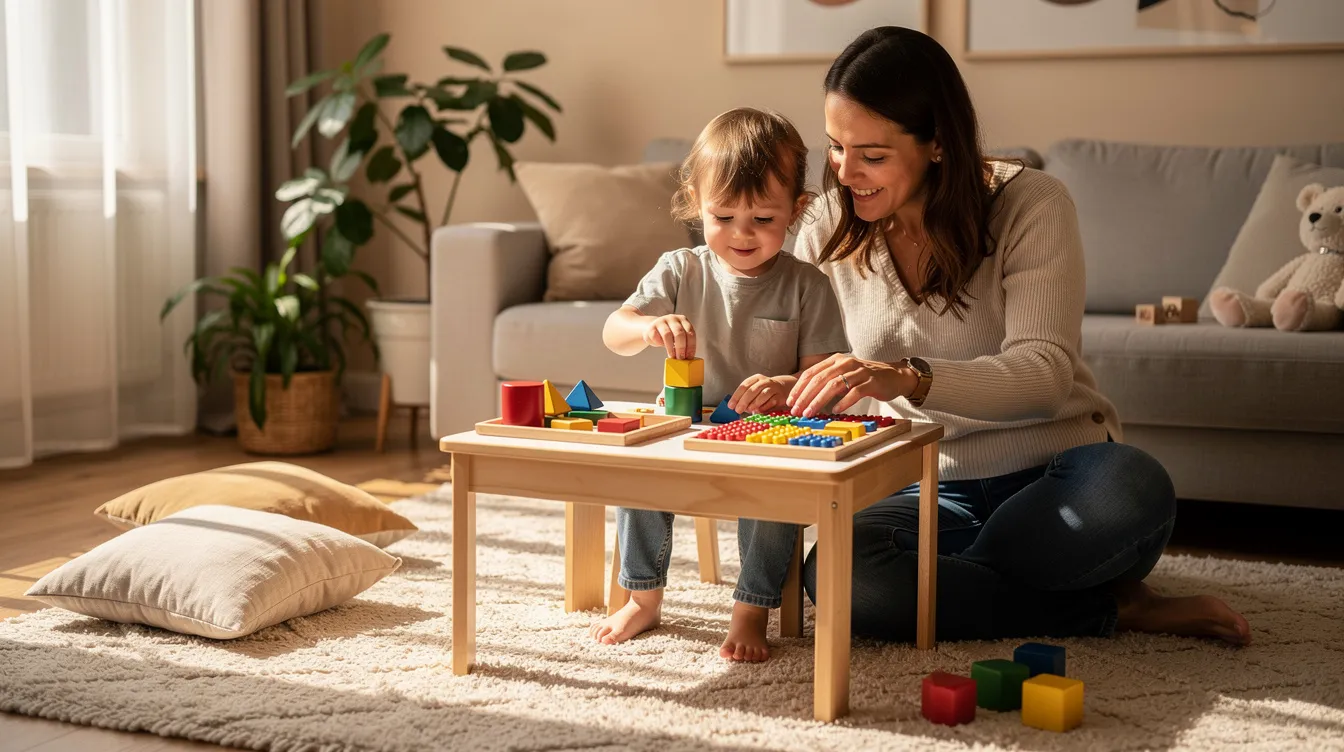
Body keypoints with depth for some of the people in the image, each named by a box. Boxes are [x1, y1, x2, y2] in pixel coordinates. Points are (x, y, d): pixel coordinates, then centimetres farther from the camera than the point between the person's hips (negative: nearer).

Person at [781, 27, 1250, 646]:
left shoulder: (1030, 205, -11)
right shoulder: (829, 233, 2)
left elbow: (1045, 374, -22)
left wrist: (911, 378, -40)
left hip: (1054, 474, -3)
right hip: (933, 491, 4)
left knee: (1132, 488, -39)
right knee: (833, 574, -32)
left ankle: (940, 580, -12)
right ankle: (1116, 609, -17)